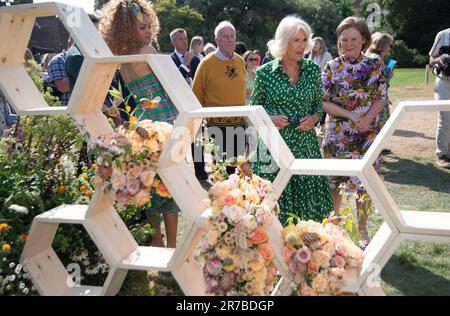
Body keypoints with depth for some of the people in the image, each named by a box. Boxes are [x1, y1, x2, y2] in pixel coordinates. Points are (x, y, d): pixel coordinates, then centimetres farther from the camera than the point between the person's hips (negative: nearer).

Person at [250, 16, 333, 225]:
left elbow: (319, 104, 15)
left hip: (306, 144, 3)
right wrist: (269, 118, -12)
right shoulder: (264, 73, -3)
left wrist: (314, 118, -6)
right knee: (275, 202, 1)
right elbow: (253, 107, 6)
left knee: (310, 200, 4)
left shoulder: (313, 70, 5)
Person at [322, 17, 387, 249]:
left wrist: (367, 119, -17)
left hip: (367, 133, 0)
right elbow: (324, 102, -4)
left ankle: (362, 229, 20)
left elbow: (380, 99, 0)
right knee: (335, 180, 8)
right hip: (337, 133, 0)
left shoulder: (375, 65, 0)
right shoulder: (332, 67, -2)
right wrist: (349, 115, -17)